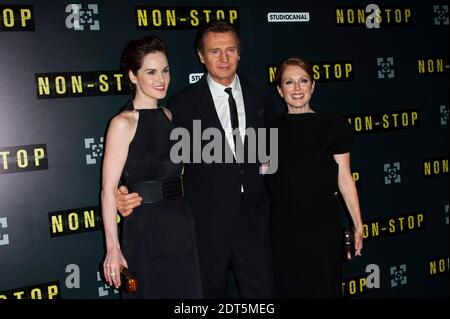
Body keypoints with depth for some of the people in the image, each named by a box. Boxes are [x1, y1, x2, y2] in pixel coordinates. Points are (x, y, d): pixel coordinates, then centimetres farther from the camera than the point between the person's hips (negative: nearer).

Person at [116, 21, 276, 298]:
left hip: (254, 216, 3)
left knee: (262, 290, 8)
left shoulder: (261, 98, 6)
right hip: (207, 220, -2)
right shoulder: (184, 103, -4)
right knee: (210, 291, 12)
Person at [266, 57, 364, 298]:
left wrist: (358, 225, -1)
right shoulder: (271, 128, 3)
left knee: (324, 288, 9)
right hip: (283, 226, 2)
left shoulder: (333, 126, -2)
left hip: (323, 224, -2)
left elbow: (344, 178, -1)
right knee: (289, 288, 12)